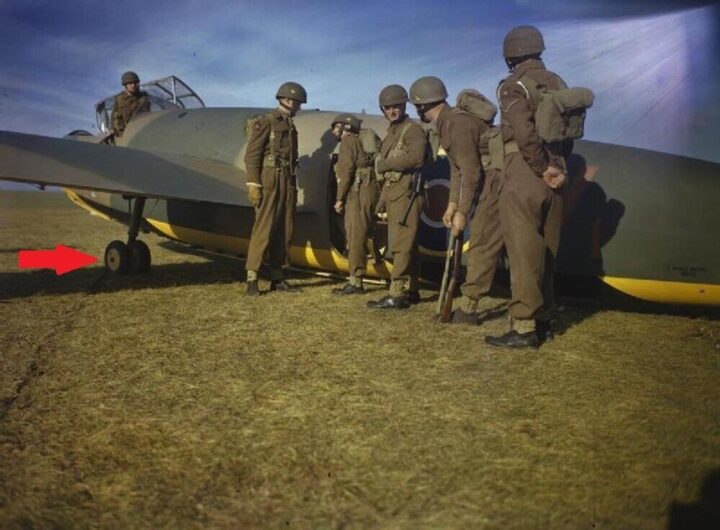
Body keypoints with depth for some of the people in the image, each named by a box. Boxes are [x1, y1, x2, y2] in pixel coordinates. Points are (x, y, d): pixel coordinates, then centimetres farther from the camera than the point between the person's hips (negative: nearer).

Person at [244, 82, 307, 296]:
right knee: (263, 229, -10)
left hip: (288, 183, 8)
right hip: (269, 181, -8)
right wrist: (253, 184, -17)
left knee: (284, 231, 6)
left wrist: (294, 187, 18)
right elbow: (252, 155, -10)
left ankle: (277, 278, 12)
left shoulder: (291, 127, 19)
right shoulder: (265, 122, -4)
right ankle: (251, 279, -6)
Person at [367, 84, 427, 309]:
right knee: (404, 245, 11)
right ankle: (411, 291, 17)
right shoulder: (391, 133, 23)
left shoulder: (413, 129, -5)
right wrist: (382, 201, 21)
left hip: (406, 193, -9)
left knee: (402, 245, -12)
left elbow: (416, 157, -22)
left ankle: (397, 295, -12)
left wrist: (385, 164, -12)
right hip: (392, 193, 9)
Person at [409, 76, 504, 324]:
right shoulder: (446, 123, 12)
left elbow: (470, 172, -21)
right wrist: (452, 205, 14)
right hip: (488, 182, 10)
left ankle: (467, 309, -4)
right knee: (482, 242, 10)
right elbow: (457, 168, 16)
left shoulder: (458, 123, -19)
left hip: (497, 181, -10)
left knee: (481, 245, -8)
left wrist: (462, 212, -15)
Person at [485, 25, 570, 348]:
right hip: (553, 178, 7)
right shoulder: (557, 84, 14)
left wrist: (542, 169, -9)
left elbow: (524, 133, -18)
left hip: (524, 176, -7)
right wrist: (557, 166, 7)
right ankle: (543, 320, 21)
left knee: (524, 252, -6)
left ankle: (524, 327, -4)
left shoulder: (513, 86, -6)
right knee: (546, 251, 13)